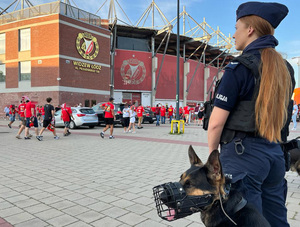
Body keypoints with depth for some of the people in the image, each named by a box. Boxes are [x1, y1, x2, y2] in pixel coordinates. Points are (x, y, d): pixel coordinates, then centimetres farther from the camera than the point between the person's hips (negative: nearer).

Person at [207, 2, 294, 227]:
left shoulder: (240, 67, -13)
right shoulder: (285, 69, 11)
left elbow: (216, 123, -14)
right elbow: (280, 112, 15)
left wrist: (213, 152, 0)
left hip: (243, 153, -8)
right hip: (275, 152, 8)